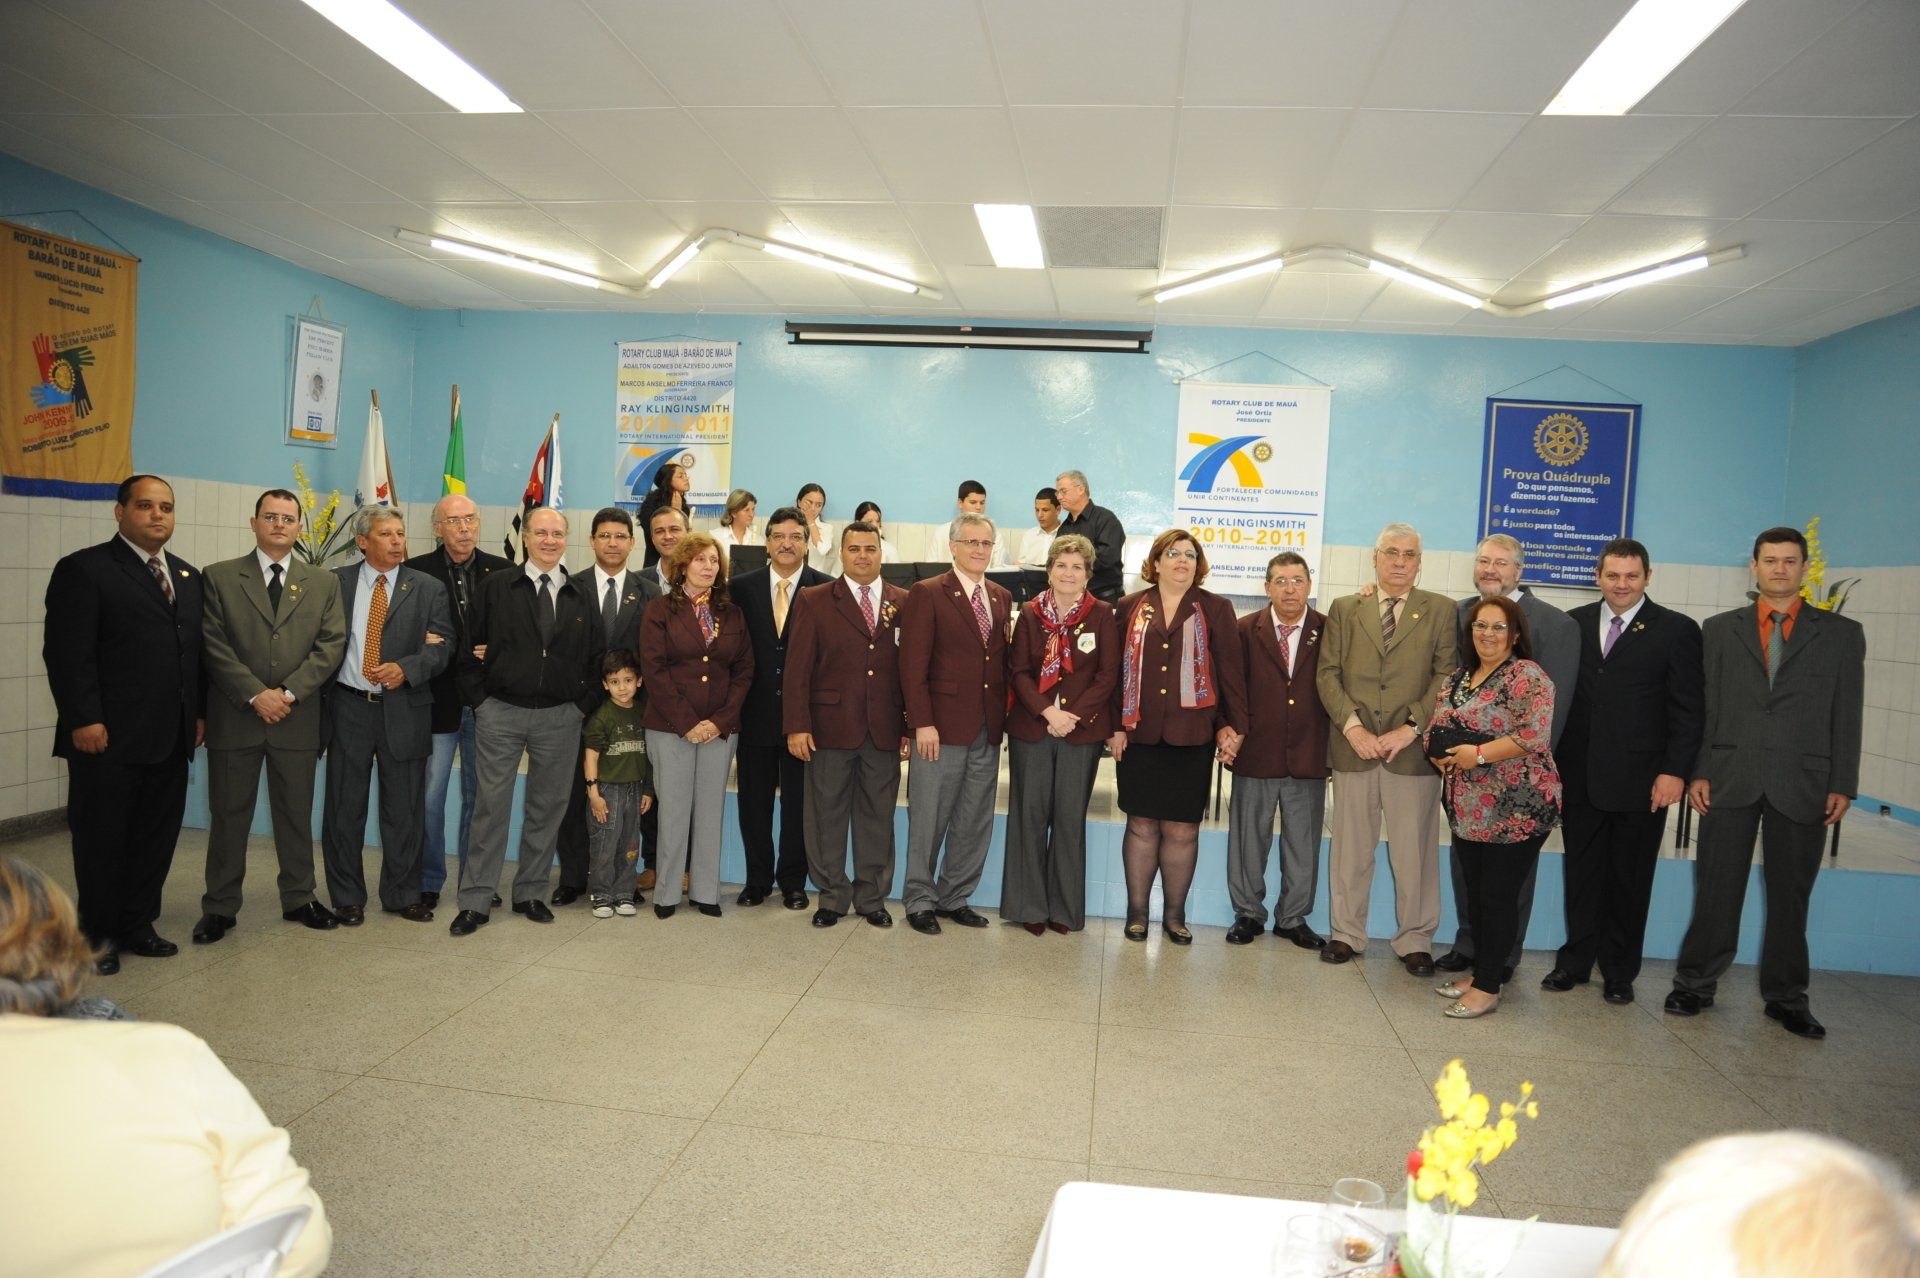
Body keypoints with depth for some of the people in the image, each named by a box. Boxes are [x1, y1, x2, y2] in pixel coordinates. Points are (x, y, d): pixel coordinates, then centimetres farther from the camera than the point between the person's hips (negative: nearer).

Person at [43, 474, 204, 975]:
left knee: (158, 835, 11)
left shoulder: (189, 577, 15)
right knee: (101, 838, 7)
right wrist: (84, 720, -16)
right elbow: (67, 652, -11)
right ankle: (98, 935, 20)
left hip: (171, 738, 6)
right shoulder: (84, 570, -5)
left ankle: (138, 925, 24)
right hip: (109, 737, -6)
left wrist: (199, 712, 10)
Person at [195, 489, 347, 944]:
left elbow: (330, 646, 0)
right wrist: (255, 695, -13)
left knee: (296, 813, 10)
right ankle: (220, 907, 18)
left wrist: (289, 692, -11)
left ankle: (299, 899, 22)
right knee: (228, 814, 7)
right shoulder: (219, 578, 4)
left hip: (297, 718, 1)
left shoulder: (323, 583, 8)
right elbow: (215, 646, -4)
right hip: (234, 717, -1)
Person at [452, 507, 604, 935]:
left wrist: (582, 704, 2)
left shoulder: (582, 595, 7)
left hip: (559, 718, 2)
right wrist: (480, 699, -3)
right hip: (500, 712, -2)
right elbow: (470, 646, 3)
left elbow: (597, 655, 9)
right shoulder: (495, 588, 2)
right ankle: (475, 901, 10)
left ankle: (531, 893, 22)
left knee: (547, 807, 8)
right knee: (492, 806, 1)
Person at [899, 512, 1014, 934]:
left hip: (987, 732, 6)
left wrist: (1004, 718, 6)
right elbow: (913, 665, -10)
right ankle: (920, 900, 19)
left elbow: (1004, 662, 14)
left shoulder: (1002, 598, 12)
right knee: (928, 821, 5)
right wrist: (923, 723, -15)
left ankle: (955, 898, 26)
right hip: (942, 728, -5)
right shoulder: (927, 594, -5)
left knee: (975, 824, 12)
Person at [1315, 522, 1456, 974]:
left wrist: (1411, 728, -13)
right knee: (1350, 848, 10)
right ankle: (1346, 933, 24)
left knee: (1414, 852, 6)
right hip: (1352, 746, 1)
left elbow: (1447, 678, -2)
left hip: (1412, 749, -1)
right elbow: (1327, 673, 3)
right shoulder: (1344, 609, 9)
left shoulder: (1441, 611, 5)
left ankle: (1414, 940, 22)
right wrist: (1352, 726, -10)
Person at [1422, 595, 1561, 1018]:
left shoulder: (1528, 676, -9)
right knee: (1476, 896, 14)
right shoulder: (1457, 678, 13)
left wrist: (1479, 754, -19)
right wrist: (1444, 758, -6)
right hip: (1468, 808, 7)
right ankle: (1481, 971, 28)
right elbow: (1433, 730, 14)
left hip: (1516, 809, -7)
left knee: (1498, 897, 0)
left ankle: (1488, 987, 10)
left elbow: (1535, 734, -21)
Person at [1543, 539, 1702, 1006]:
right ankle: (1575, 962, 24)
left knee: (1629, 882, 9)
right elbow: (1559, 696, 8)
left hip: (1641, 782, -2)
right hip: (1580, 777, 3)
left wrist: (1675, 771, -11)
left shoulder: (1677, 630, -2)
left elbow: (1688, 709, -4)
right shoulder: (1574, 624, 7)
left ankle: (1619, 972, 23)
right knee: (1581, 875, 11)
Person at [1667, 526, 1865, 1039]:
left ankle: (1785, 996, 23)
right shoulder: (1720, 629, 8)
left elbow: (1846, 715, 4)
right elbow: (1705, 707, 5)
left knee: (1790, 895, 9)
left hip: (1802, 785, 0)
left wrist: (1842, 785, -2)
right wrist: (1697, 772, 0)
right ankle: (1696, 983, 17)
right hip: (1731, 780, 0)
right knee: (1716, 888, 5)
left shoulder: (1841, 634, 7)